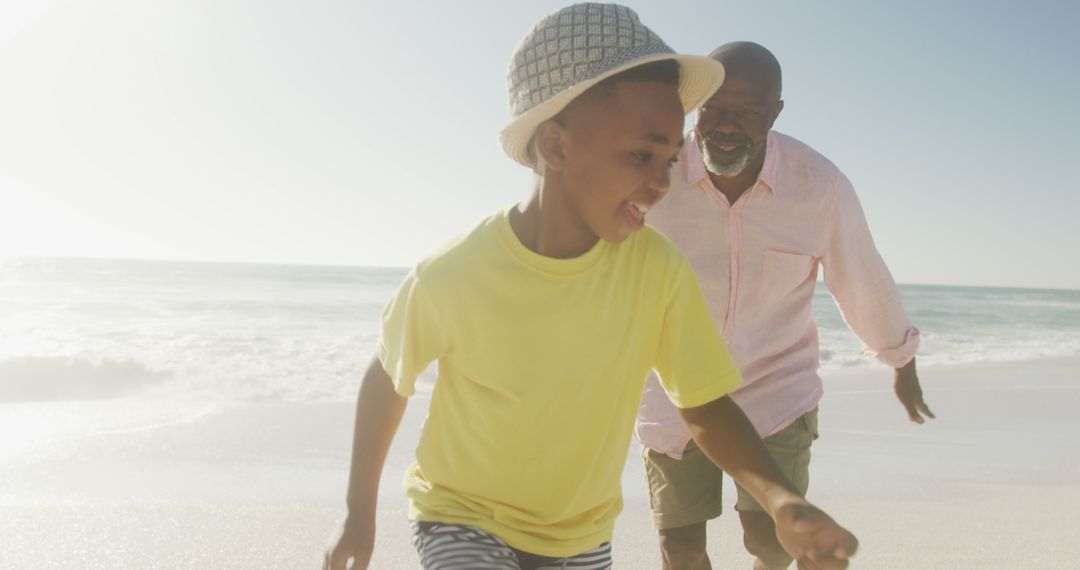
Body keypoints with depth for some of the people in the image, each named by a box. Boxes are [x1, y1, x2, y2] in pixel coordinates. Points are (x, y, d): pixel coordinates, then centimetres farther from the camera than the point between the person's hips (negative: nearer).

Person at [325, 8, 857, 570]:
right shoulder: (451, 277, -26)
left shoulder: (658, 268, -20)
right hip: (463, 520, -3)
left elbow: (705, 406, -11)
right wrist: (359, 514, 0)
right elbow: (387, 378, -7)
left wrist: (782, 501, -28)